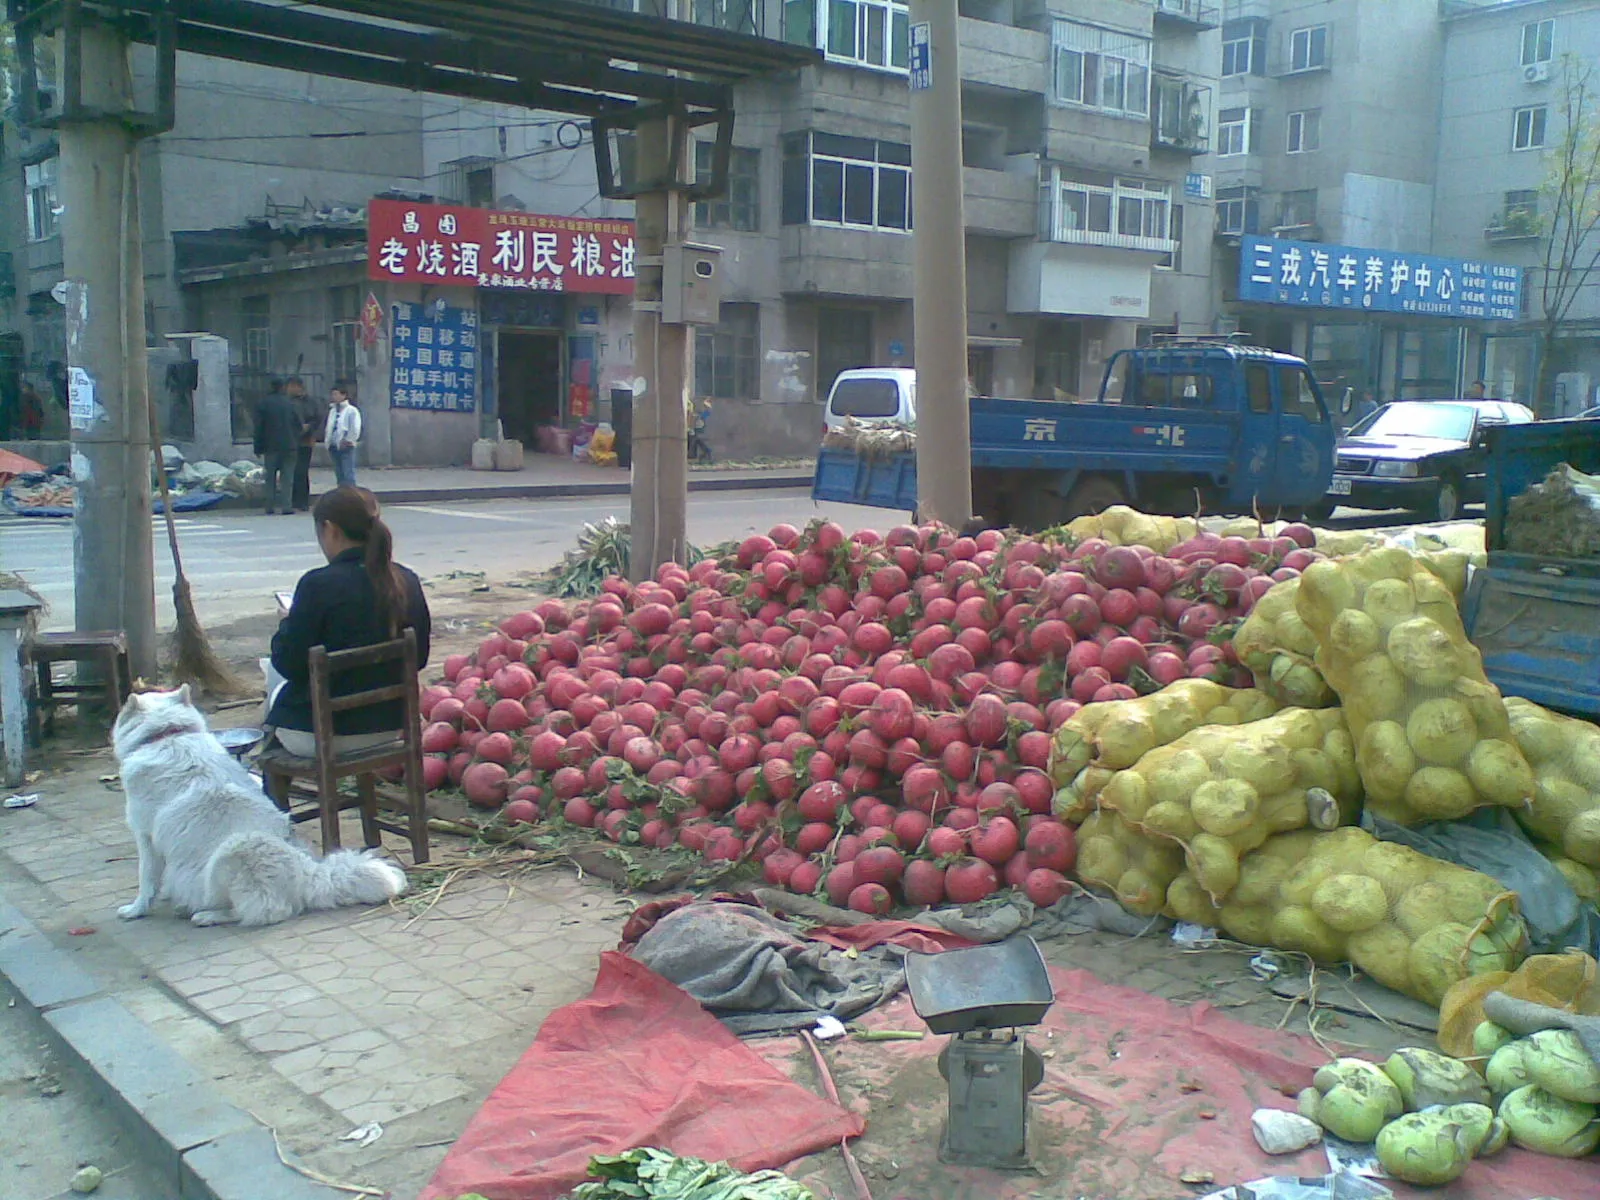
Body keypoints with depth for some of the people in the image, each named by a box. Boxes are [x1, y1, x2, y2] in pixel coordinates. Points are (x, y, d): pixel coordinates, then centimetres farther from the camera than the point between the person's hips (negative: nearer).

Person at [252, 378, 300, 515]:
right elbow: (298, 424, 5)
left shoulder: (263, 404, -1)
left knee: (270, 478, 7)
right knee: (286, 477, 2)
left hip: (271, 446, -1)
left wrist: (258, 448, 2)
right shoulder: (290, 403, 3)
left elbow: (258, 427, -2)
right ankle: (285, 506, -6)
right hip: (288, 446, 1)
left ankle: (270, 507, 7)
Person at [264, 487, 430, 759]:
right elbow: (419, 658, 4)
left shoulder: (318, 585, -20)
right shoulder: (406, 581, -4)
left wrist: (287, 624, 5)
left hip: (322, 737, -6)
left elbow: (290, 665, -13)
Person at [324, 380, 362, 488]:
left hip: (346, 448, -7)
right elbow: (328, 429, 17)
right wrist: (328, 443, 7)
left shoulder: (352, 410, -7)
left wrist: (347, 441, -11)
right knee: (339, 476, 13)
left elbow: (355, 430, -12)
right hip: (334, 447, 7)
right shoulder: (332, 410, 14)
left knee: (348, 477, -9)